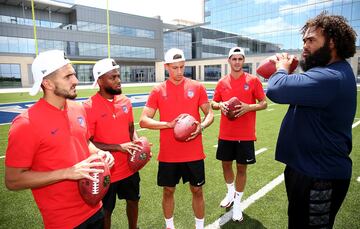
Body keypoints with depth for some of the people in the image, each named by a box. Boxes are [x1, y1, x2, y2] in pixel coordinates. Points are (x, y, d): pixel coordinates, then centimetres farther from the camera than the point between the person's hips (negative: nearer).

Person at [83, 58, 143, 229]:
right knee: (106, 211, 15)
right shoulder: (89, 108, -19)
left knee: (133, 200, 25)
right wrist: (118, 147, -23)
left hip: (130, 167, 6)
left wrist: (138, 145, -7)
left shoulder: (125, 101, 0)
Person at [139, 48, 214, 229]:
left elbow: (209, 114, 5)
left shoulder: (197, 87, 0)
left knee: (197, 190, 13)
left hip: (194, 152, 1)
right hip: (168, 154, 0)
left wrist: (201, 126, -16)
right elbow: (143, 121, -5)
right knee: (168, 191, 15)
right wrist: (169, 124, -19)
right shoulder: (158, 91, -2)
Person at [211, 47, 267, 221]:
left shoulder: (253, 80, -4)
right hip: (225, 134, 3)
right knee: (226, 164, 14)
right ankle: (230, 193, 41)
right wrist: (220, 105, -11)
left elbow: (264, 103, -1)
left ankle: (237, 204, 25)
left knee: (241, 168, 7)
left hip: (245, 135, -3)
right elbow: (213, 103, 12)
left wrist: (249, 107, -19)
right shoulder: (222, 82, 4)